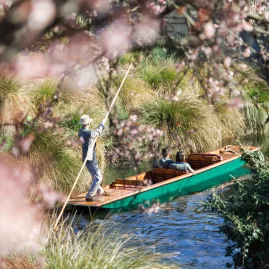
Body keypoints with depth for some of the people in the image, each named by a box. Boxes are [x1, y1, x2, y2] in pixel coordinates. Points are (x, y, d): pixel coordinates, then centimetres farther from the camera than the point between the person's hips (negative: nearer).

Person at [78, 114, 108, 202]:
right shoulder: (89, 133, -23)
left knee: (95, 176, 26)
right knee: (98, 178, -5)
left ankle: (100, 191, 45)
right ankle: (89, 196, -9)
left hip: (87, 158, 9)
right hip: (90, 160, -9)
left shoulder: (81, 132, 0)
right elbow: (98, 131, -4)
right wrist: (102, 123, 13)